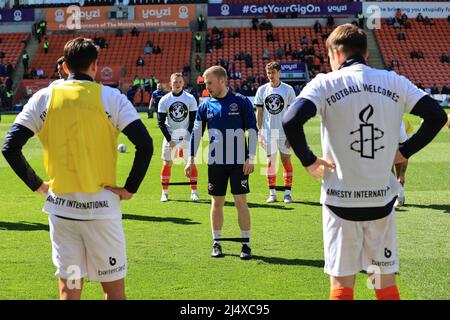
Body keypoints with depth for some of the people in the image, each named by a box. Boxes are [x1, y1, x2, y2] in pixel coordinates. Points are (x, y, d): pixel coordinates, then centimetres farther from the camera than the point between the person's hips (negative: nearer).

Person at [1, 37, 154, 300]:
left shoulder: (43, 98, 2)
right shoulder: (111, 97, -4)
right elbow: (145, 145, -12)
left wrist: (37, 184, 7)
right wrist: (130, 189, -4)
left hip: (60, 207, 2)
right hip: (102, 207, -2)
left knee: (69, 290, 10)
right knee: (114, 288, 10)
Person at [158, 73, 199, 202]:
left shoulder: (190, 99, -3)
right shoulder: (164, 100, -2)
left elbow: (194, 120, 0)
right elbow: (161, 122, -2)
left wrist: (191, 137, -10)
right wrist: (169, 139, -8)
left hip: (187, 136, 0)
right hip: (170, 136, 0)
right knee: (167, 164, 0)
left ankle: (194, 192, 9)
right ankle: (164, 192, 9)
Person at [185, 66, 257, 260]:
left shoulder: (242, 102, -4)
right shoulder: (205, 106, 5)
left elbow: (253, 130, -3)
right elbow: (196, 133, 10)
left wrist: (250, 158, -9)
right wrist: (191, 159, 4)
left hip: (238, 162, -3)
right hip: (215, 162, 3)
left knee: (241, 202, 0)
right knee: (217, 202, 7)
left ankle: (246, 244, 10)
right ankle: (216, 243, 18)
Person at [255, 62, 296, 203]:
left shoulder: (288, 89, -1)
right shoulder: (262, 90, 4)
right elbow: (259, 113, 6)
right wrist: (259, 132, -1)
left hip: (284, 131, -1)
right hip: (268, 131, 1)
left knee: (286, 160, -2)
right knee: (270, 162, 3)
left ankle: (287, 192, 5)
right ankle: (272, 193, 11)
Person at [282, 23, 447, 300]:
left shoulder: (325, 84, -6)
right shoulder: (394, 82, 3)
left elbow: (291, 121, -21)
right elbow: (437, 115, 0)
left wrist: (308, 160, -7)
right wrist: (404, 151, 7)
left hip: (341, 200, -2)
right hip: (382, 200, 3)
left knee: (342, 284, 8)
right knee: (386, 282, 14)